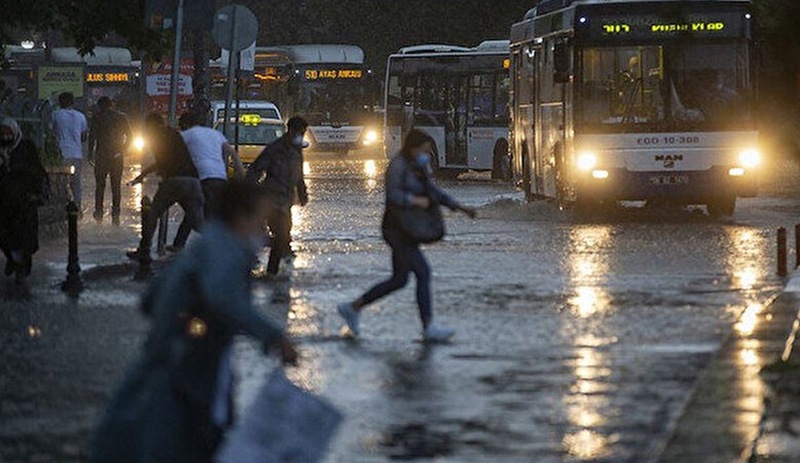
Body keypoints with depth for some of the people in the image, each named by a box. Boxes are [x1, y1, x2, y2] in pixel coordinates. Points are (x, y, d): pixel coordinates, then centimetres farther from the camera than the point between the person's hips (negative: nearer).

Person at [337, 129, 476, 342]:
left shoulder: (418, 168, 15)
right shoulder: (398, 165, -13)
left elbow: (434, 191, 20)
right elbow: (393, 195, -22)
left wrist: (459, 207, 13)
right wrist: (417, 201, -17)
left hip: (408, 231, 10)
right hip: (396, 229, -10)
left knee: (399, 280, 14)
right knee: (423, 272, -14)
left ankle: (352, 308, 23)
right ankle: (428, 328, -13)